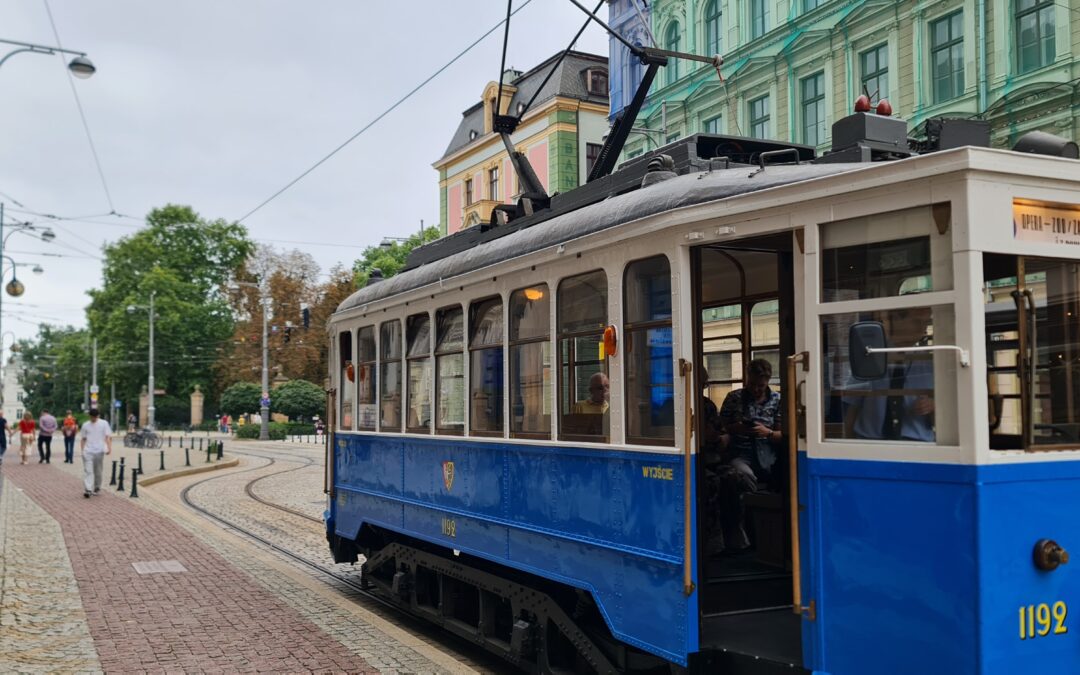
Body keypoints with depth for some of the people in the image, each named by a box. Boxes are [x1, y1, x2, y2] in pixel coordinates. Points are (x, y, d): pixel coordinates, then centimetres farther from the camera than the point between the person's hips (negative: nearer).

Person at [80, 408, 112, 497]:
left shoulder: (104, 424, 2)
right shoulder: (85, 425, 9)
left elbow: (108, 437, -4)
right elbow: (83, 439, 15)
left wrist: (109, 448, -17)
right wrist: (82, 451, 10)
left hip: (99, 451, -1)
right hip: (88, 451, 1)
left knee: (98, 471, 9)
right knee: (88, 471, -10)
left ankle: (97, 488, 24)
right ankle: (87, 490, -16)